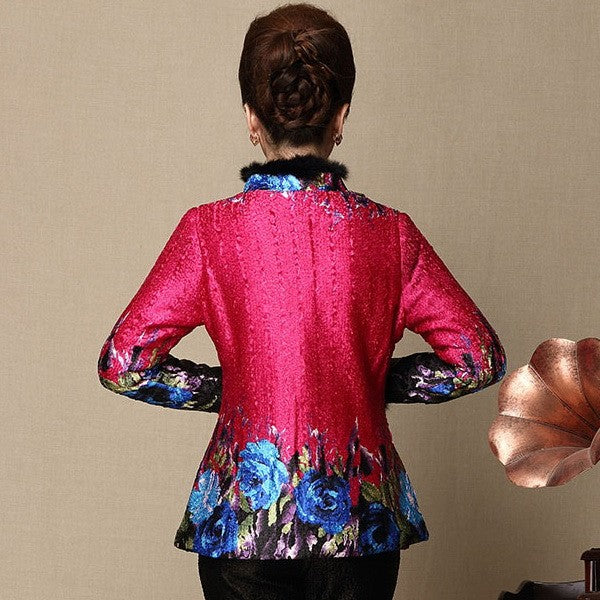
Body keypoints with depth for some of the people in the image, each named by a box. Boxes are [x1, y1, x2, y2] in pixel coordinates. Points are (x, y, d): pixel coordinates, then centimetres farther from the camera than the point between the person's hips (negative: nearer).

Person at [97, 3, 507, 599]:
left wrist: (225, 386, 2)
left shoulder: (210, 230, -9)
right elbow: (479, 360, -3)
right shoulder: (390, 233, -7)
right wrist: (375, 382, 8)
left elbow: (122, 364, -11)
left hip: (244, 515, -1)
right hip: (361, 521, 1)